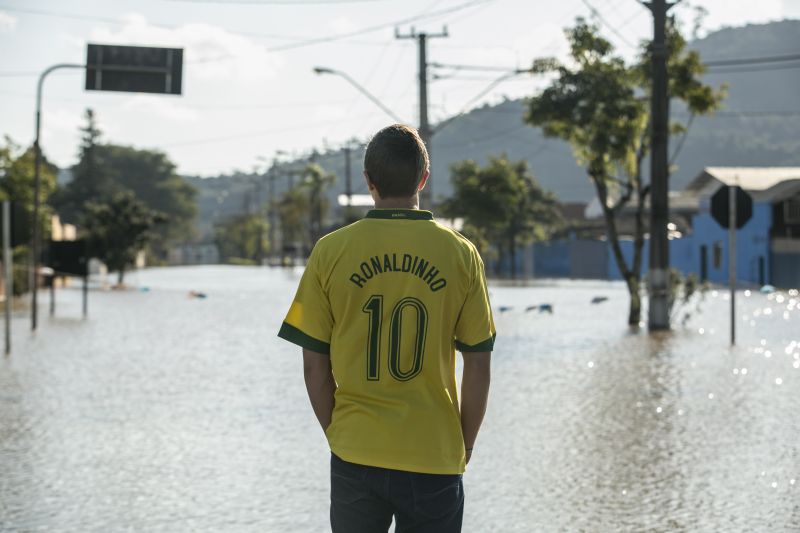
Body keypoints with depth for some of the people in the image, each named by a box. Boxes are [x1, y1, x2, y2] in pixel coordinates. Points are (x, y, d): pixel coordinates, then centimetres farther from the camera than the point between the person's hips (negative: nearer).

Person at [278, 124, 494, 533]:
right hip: (434, 458, -1)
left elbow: (314, 365, -1)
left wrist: (336, 433, 12)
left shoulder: (330, 252, -4)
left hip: (355, 455, 1)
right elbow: (478, 366, -2)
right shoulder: (460, 254, -4)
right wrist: (464, 446, 9)